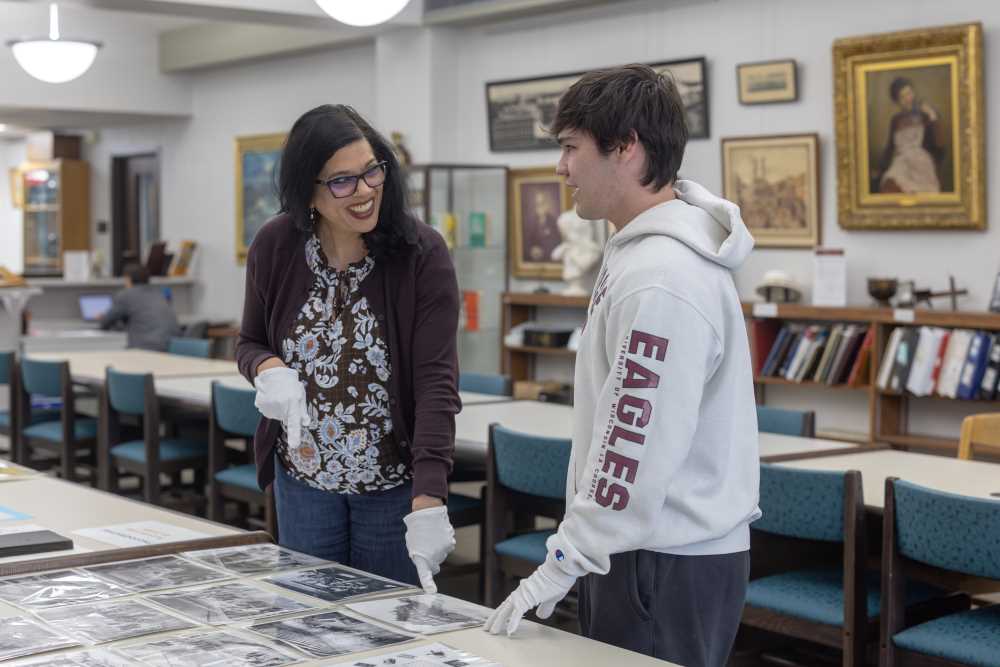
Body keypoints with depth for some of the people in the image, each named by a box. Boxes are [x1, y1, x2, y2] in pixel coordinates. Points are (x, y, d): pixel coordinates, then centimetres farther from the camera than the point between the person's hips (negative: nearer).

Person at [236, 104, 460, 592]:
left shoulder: (422, 253, -18)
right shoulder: (274, 246, -7)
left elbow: (436, 379, -22)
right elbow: (250, 342, 7)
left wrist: (428, 501, -31)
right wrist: (268, 369, -18)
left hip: (395, 482, -3)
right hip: (303, 477, 3)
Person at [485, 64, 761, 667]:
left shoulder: (660, 280, -24)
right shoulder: (645, 250, 10)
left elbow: (637, 447, -25)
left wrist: (563, 564, -18)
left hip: (665, 566, -10)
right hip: (654, 549, 10)